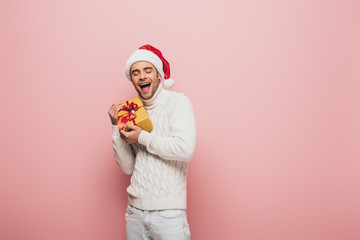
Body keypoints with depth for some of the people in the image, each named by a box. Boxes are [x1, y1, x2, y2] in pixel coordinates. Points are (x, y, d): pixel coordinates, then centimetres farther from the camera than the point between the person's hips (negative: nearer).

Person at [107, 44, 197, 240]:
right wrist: (116, 127, 0)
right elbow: (128, 167, 8)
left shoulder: (177, 101, -5)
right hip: (135, 210, 5)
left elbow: (186, 150, -20)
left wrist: (142, 137, -11)